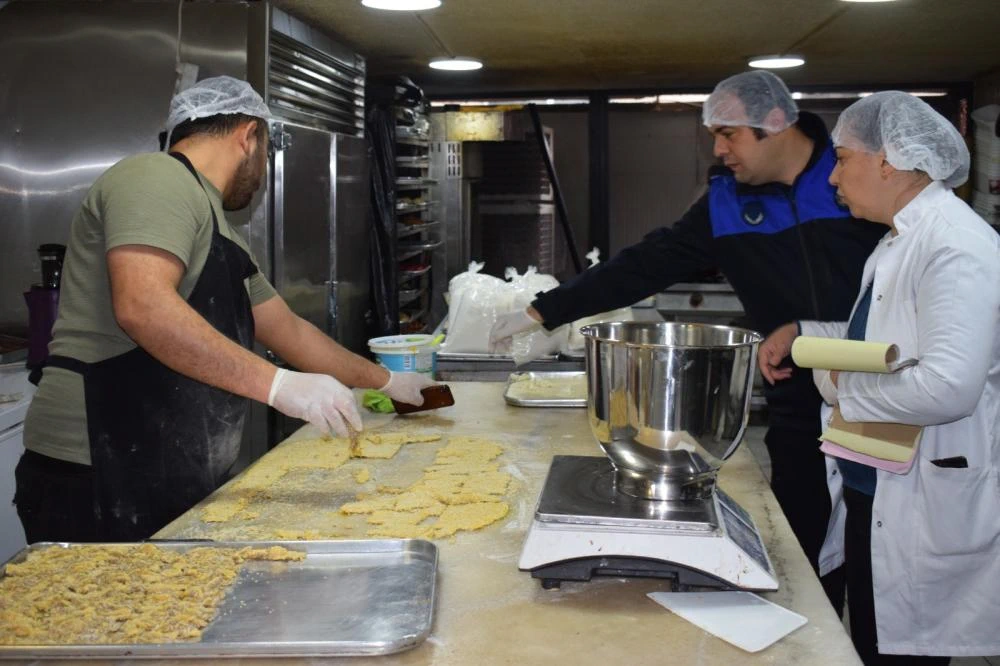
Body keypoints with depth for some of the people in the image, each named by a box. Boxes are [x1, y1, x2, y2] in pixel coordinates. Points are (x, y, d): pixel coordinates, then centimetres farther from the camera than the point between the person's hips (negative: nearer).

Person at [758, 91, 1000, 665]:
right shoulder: (901, 240, 9)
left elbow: (948, 385, -32)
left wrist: (841, 386, -17)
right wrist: (801, 335, 7)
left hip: (925, 506, -9)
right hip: (878, 490, 10)